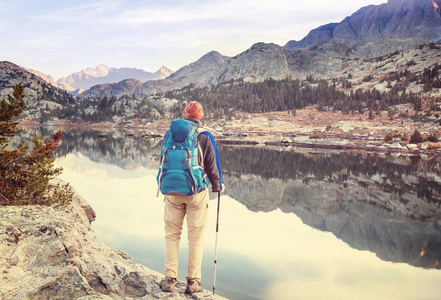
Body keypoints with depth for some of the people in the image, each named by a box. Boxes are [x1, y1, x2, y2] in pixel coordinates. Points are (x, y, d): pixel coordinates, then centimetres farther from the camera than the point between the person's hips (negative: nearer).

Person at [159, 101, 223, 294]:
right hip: (197, 192, -2)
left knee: (172, 235, 11)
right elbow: (212, 167, -1)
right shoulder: (205, 137, -4)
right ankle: (193, 281, 9)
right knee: (196, 237, 6)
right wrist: (217, 187, 17)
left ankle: (170, 279, 12)